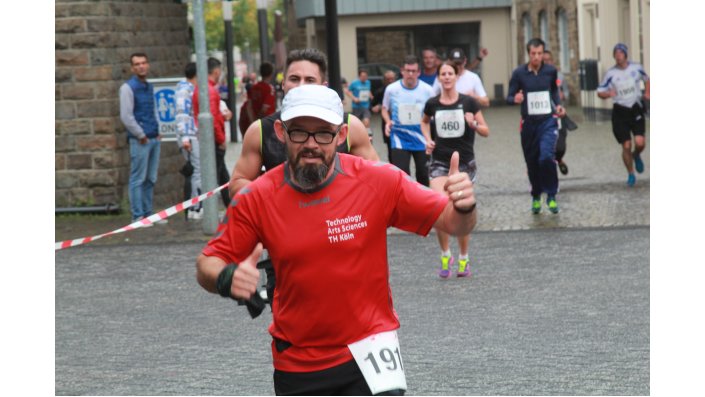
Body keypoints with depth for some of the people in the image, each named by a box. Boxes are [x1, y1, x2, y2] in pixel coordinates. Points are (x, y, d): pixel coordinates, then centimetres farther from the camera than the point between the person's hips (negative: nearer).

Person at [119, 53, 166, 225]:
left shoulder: (149, 87, 15)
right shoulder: (128, 88, -8)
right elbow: (126, 116, -13)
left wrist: (157, 132, 12)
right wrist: (141, 136, -12)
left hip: (154, 139, 7)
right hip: (139, 141, -7)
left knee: (150, 179, 10)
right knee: (138, 179, -4)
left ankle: (147, 213, 17)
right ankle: (138, 216, -1)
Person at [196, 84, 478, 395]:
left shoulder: (379, 182, -11)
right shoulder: (256, 199, -9)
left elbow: (452, 223, -7)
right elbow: (207, 264, -4)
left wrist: (463, 208, -31)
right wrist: (226, 278, -27)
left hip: (368, 349, -2)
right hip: (294, 364, 3)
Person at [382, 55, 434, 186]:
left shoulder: (427, 90, -4)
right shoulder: (391, 89, -4)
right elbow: (385, 109, 11)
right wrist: (388, 122, -9)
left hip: (422, 139, 1)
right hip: (400, 138, -1)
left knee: (423, 173, 12)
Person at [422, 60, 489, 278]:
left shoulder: (468, 103, -3)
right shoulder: (432, 104, 2)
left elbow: (486, 132, 1)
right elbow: (424, 122, 24)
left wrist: (474, 124, -19)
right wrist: (428, 139, 7)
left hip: (464, 163, -1)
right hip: (440, 163, 1)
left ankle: (463, 259, 20)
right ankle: (445, 255, 0)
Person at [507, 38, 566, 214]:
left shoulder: (550, 71, 1)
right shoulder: (519, 73, -5)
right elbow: (509, 98, -2)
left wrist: (558, 105, 4)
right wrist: (515, 99, -24)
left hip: (548, 121, -1)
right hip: (529, 123, 1)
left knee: (547, 157, -21)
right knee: (532, 162, 10)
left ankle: (551, 196, -5)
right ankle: (536, 197, 32)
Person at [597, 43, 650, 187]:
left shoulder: (636, 68, 0)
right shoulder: (611, 73, -5)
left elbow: (646, 79, 19)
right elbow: (600, 92, 0)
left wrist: (647, 93, 3)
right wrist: (608, 94, -22)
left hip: (636, 109, 1)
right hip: (620, 111, -1)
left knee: (640, 142, -14)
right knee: (626, 146, -3)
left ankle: (636, 156, 23)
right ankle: (631, 174, 16)